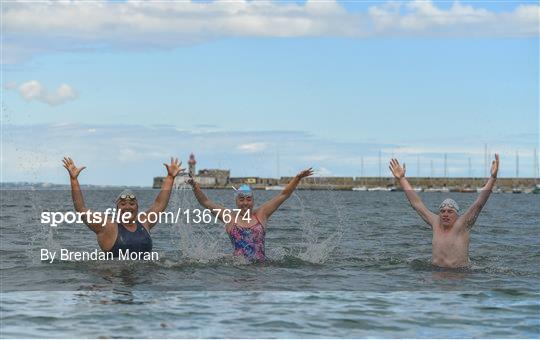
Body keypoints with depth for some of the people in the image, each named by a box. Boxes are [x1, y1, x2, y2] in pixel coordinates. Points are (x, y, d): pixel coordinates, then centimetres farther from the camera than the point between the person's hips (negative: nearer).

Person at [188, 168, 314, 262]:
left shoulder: (261, 214, 12)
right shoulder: (229, 217, 10)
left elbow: (284, 194, 14)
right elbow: (205, 202, 9)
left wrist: (298, 178, 9)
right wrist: (195, 187, -4)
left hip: (261, 264, 1)